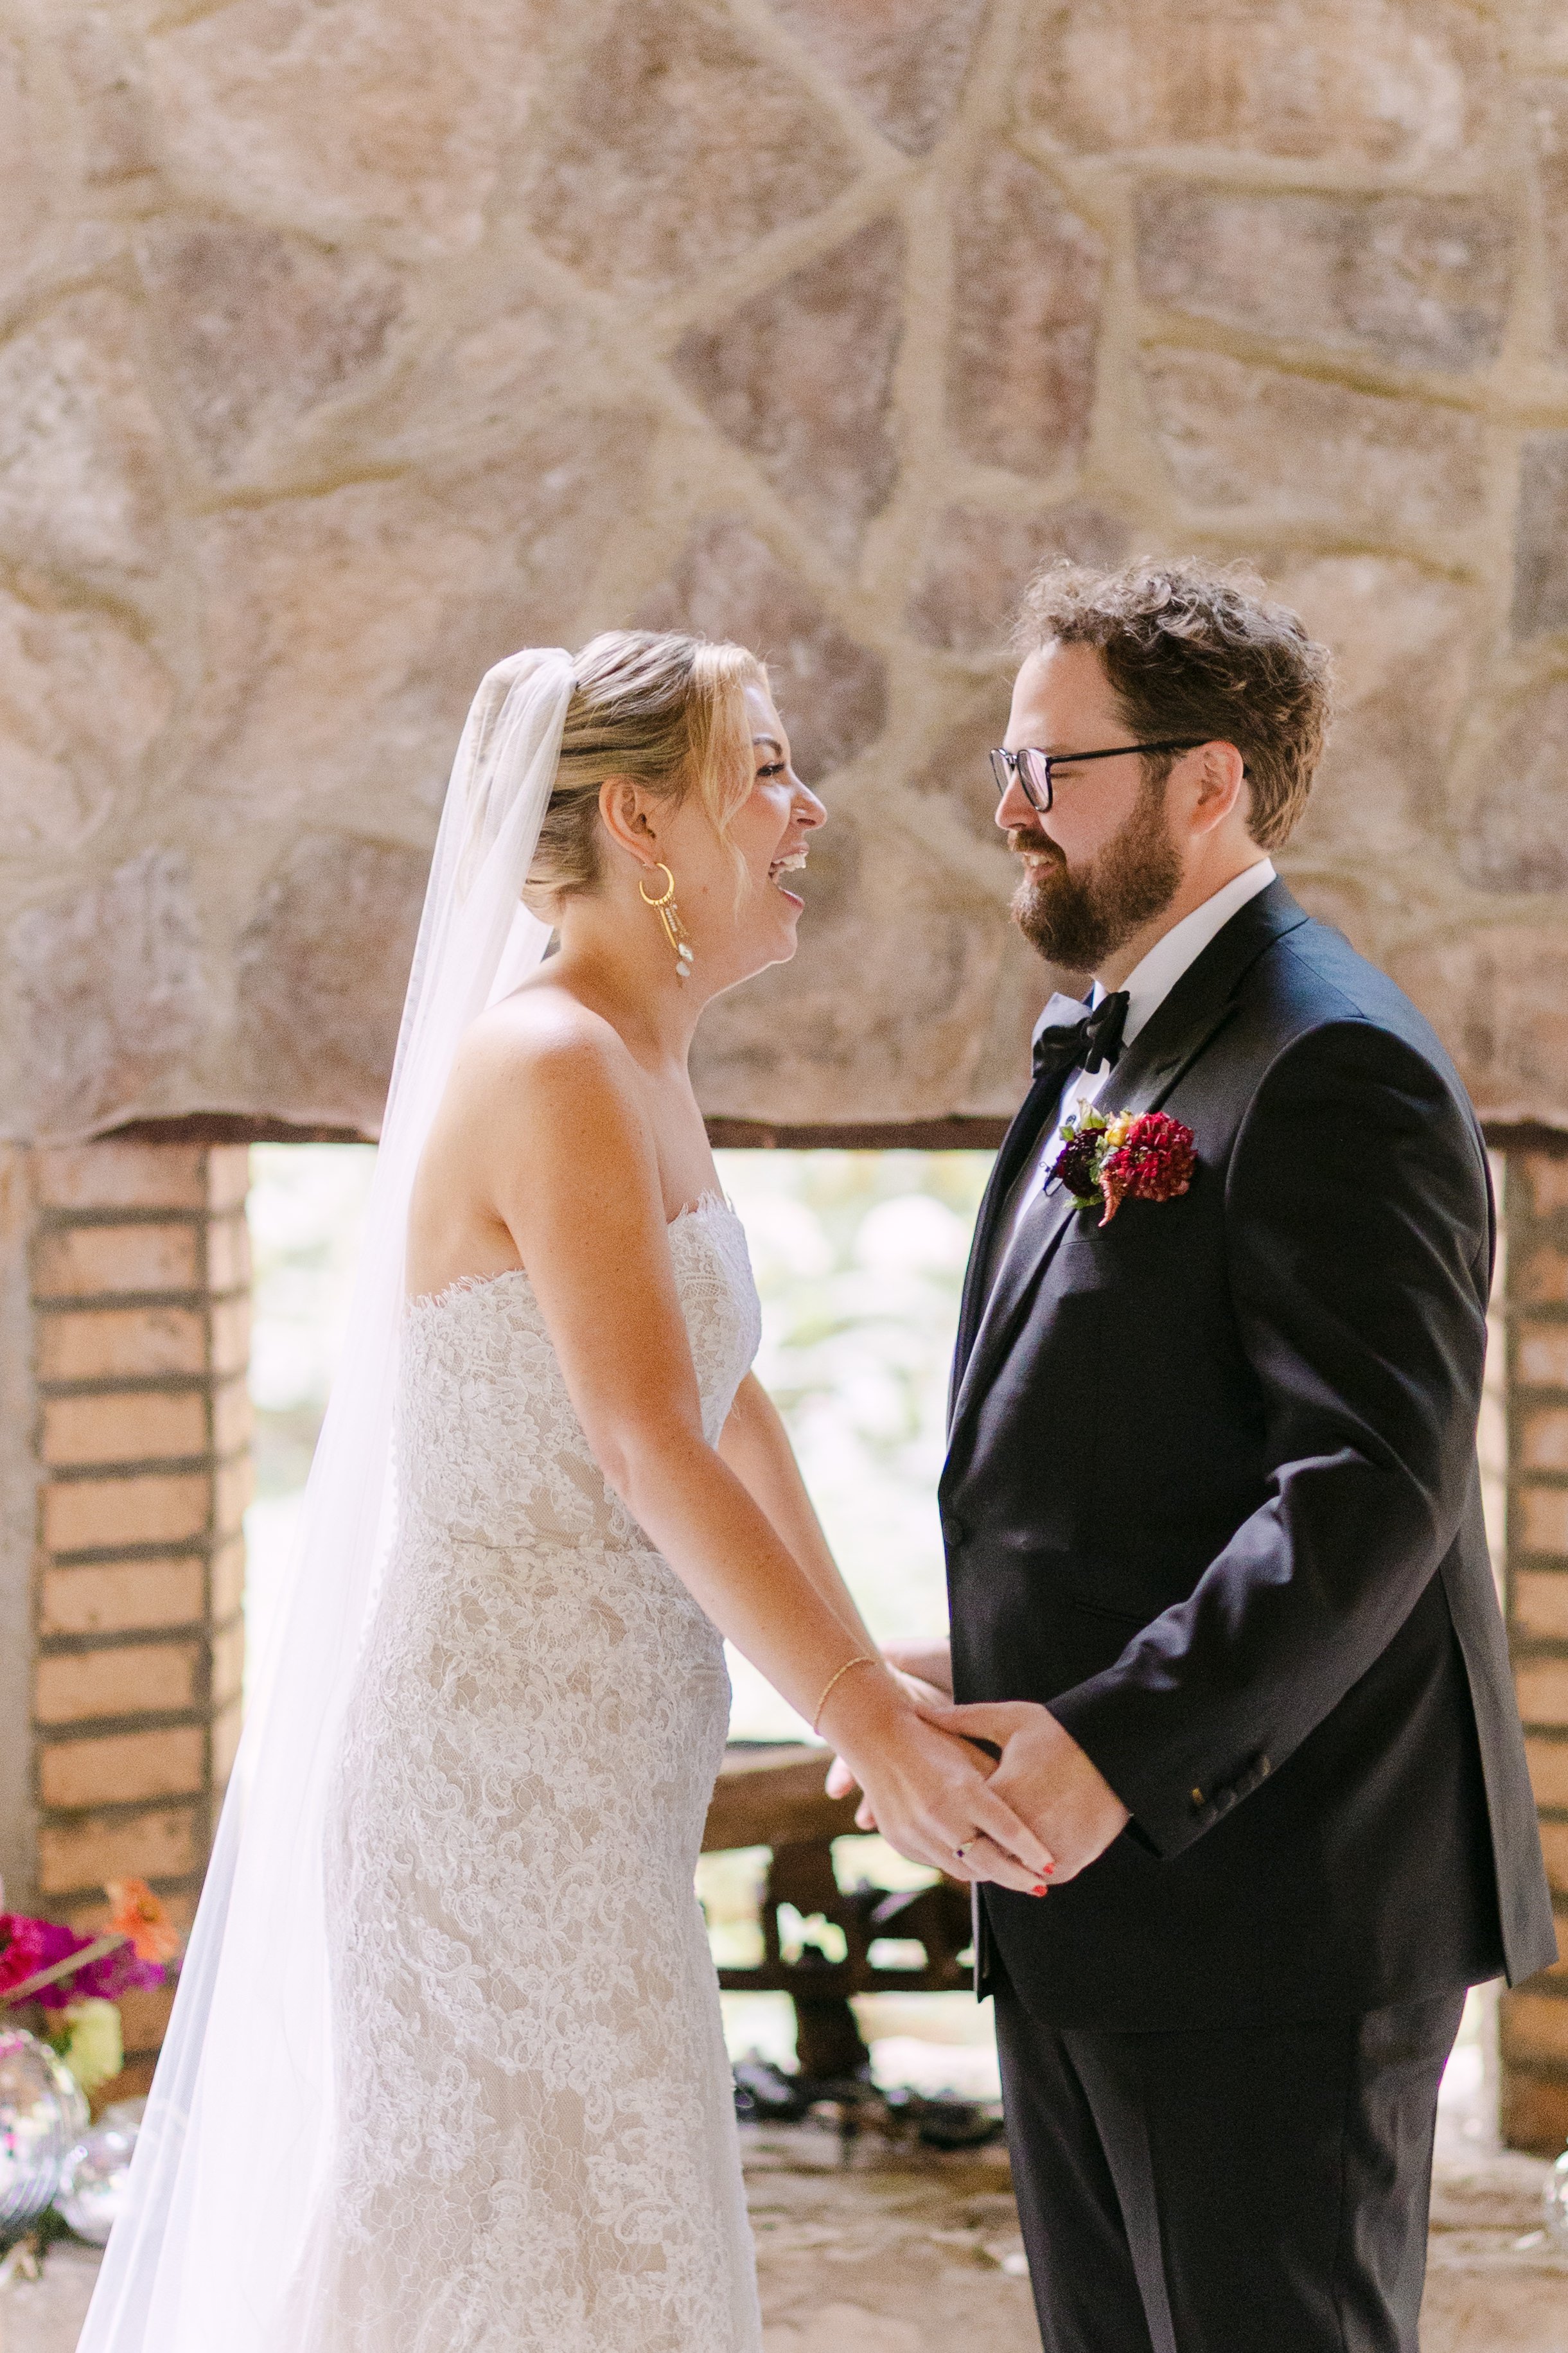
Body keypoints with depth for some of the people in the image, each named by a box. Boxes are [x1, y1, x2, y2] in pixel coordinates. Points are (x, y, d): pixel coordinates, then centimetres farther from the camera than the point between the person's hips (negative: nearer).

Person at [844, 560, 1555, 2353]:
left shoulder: (1331, 1068, -15)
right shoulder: (1101, 1055, 18)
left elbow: (1376, 1480, -24)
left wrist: (1123, 1744, -28)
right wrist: (990, 1668, 11)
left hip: (1269, 1899, -10)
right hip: (1086, 1908, 10)